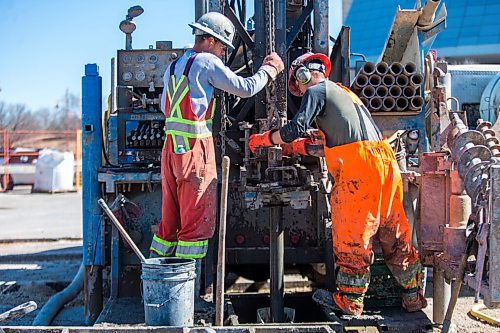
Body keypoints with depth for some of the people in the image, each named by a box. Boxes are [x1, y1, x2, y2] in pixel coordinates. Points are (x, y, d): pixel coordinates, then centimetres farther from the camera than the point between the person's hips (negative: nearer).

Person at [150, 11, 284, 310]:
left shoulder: (174, 66, 18)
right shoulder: (207, 62, -8)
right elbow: (246, 88, -8)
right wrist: (270, 70, 7)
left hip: (172, 148, 9)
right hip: (196, 149, -9)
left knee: (171, 220, 13)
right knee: (197, 224, -5)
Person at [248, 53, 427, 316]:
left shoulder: (316, 91, 4)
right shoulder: (343, 93, 31)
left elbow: (296, 128, -9)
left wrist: (263, 139, 5)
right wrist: (294, 147, 35)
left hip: (356, 168, -8)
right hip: (384, 161, 8)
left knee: (351, 238, 1)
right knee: (395, 236, 13)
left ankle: (350, 301, 10)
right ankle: (414, 296, 20)